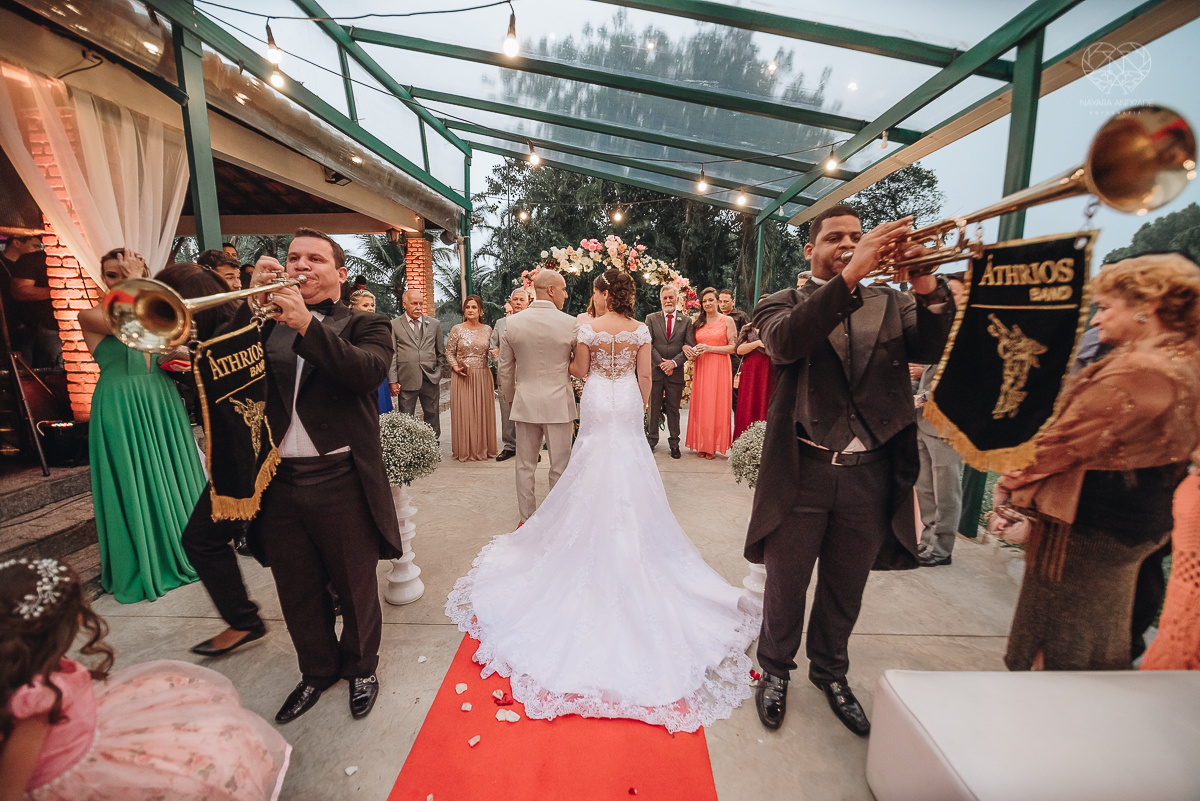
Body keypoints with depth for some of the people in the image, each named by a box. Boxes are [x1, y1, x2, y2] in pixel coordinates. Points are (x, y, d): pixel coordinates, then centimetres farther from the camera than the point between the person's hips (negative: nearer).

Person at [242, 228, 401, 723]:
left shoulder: (364, 325, 0)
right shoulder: (267, 324, 12)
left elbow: (368, 372, -20)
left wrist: (306, 324, -27)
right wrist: (251, 303, -12)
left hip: (340, 482, -4)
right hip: (278, 482, 4)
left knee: (355, 588, 13)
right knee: (298, 594, 20)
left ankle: (360, 667, 39)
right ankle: (318, 670, 44)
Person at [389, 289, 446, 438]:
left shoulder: (434, 324, 9)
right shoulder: (394, 325, 2)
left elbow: (441, 352, 15)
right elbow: (391, 355, 0)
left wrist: (437, 372, 10)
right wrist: (393, 381, -4)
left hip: (431, 381, 2)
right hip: (406, 381, -2)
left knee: (433, 418, 10)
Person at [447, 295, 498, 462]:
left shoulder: (487, 329, 7)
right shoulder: (457, 329, 0)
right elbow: (449, 352, 3)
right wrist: (456, 367, -11)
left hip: (483, 377, 2)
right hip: (463, 377, -2)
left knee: (483, 411, 6)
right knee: (464, 412, 1)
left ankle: (483, 448, 19)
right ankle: (465, 450, 12)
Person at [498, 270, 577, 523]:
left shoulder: (512, 323, 0)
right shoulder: (571, 324, -10)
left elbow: (505, 369, 6)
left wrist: (510, 398, 19)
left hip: (525, 403, 3)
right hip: (559, 403, -3)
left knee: (525, 466, 14)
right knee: (560, 467, 10)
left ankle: (527, 519, 26)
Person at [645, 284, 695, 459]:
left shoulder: (686, 321, 6)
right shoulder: (651, 318, 5)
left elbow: (689, 346, -1)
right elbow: (648, 344, -3)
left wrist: (674, 362, -13)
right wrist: (661, 363, -12)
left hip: (676, 372, 0)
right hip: (655, 371, 0)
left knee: (673, 410, 9)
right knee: (653, 408, 8)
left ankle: (674, 443, 20)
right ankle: (652, 440, 21)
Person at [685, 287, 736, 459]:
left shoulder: (727, 321, 0)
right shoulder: (698, 323, 12)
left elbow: (733, 347, -4)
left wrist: (710, 348, -14)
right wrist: (687, 348, -5)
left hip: (719, 368, -3)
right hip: (701, 368, 4)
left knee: (717, 406, 0)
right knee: (700, 405, 4)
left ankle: (713, 445, 10)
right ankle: (701, 444, 14)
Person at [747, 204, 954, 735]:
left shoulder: (890, 303, 11)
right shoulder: (782, 304, 2)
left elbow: (930, 349, -6)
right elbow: (785, 342, -21)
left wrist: (927, 283, -21)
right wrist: (850, 276, -27)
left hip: (871, 477, 3)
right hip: (800, 474, -3)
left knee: (845, 591, 21)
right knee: (785, 587, 13)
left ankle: (830, 672, 46)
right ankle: (775, 670, 39)